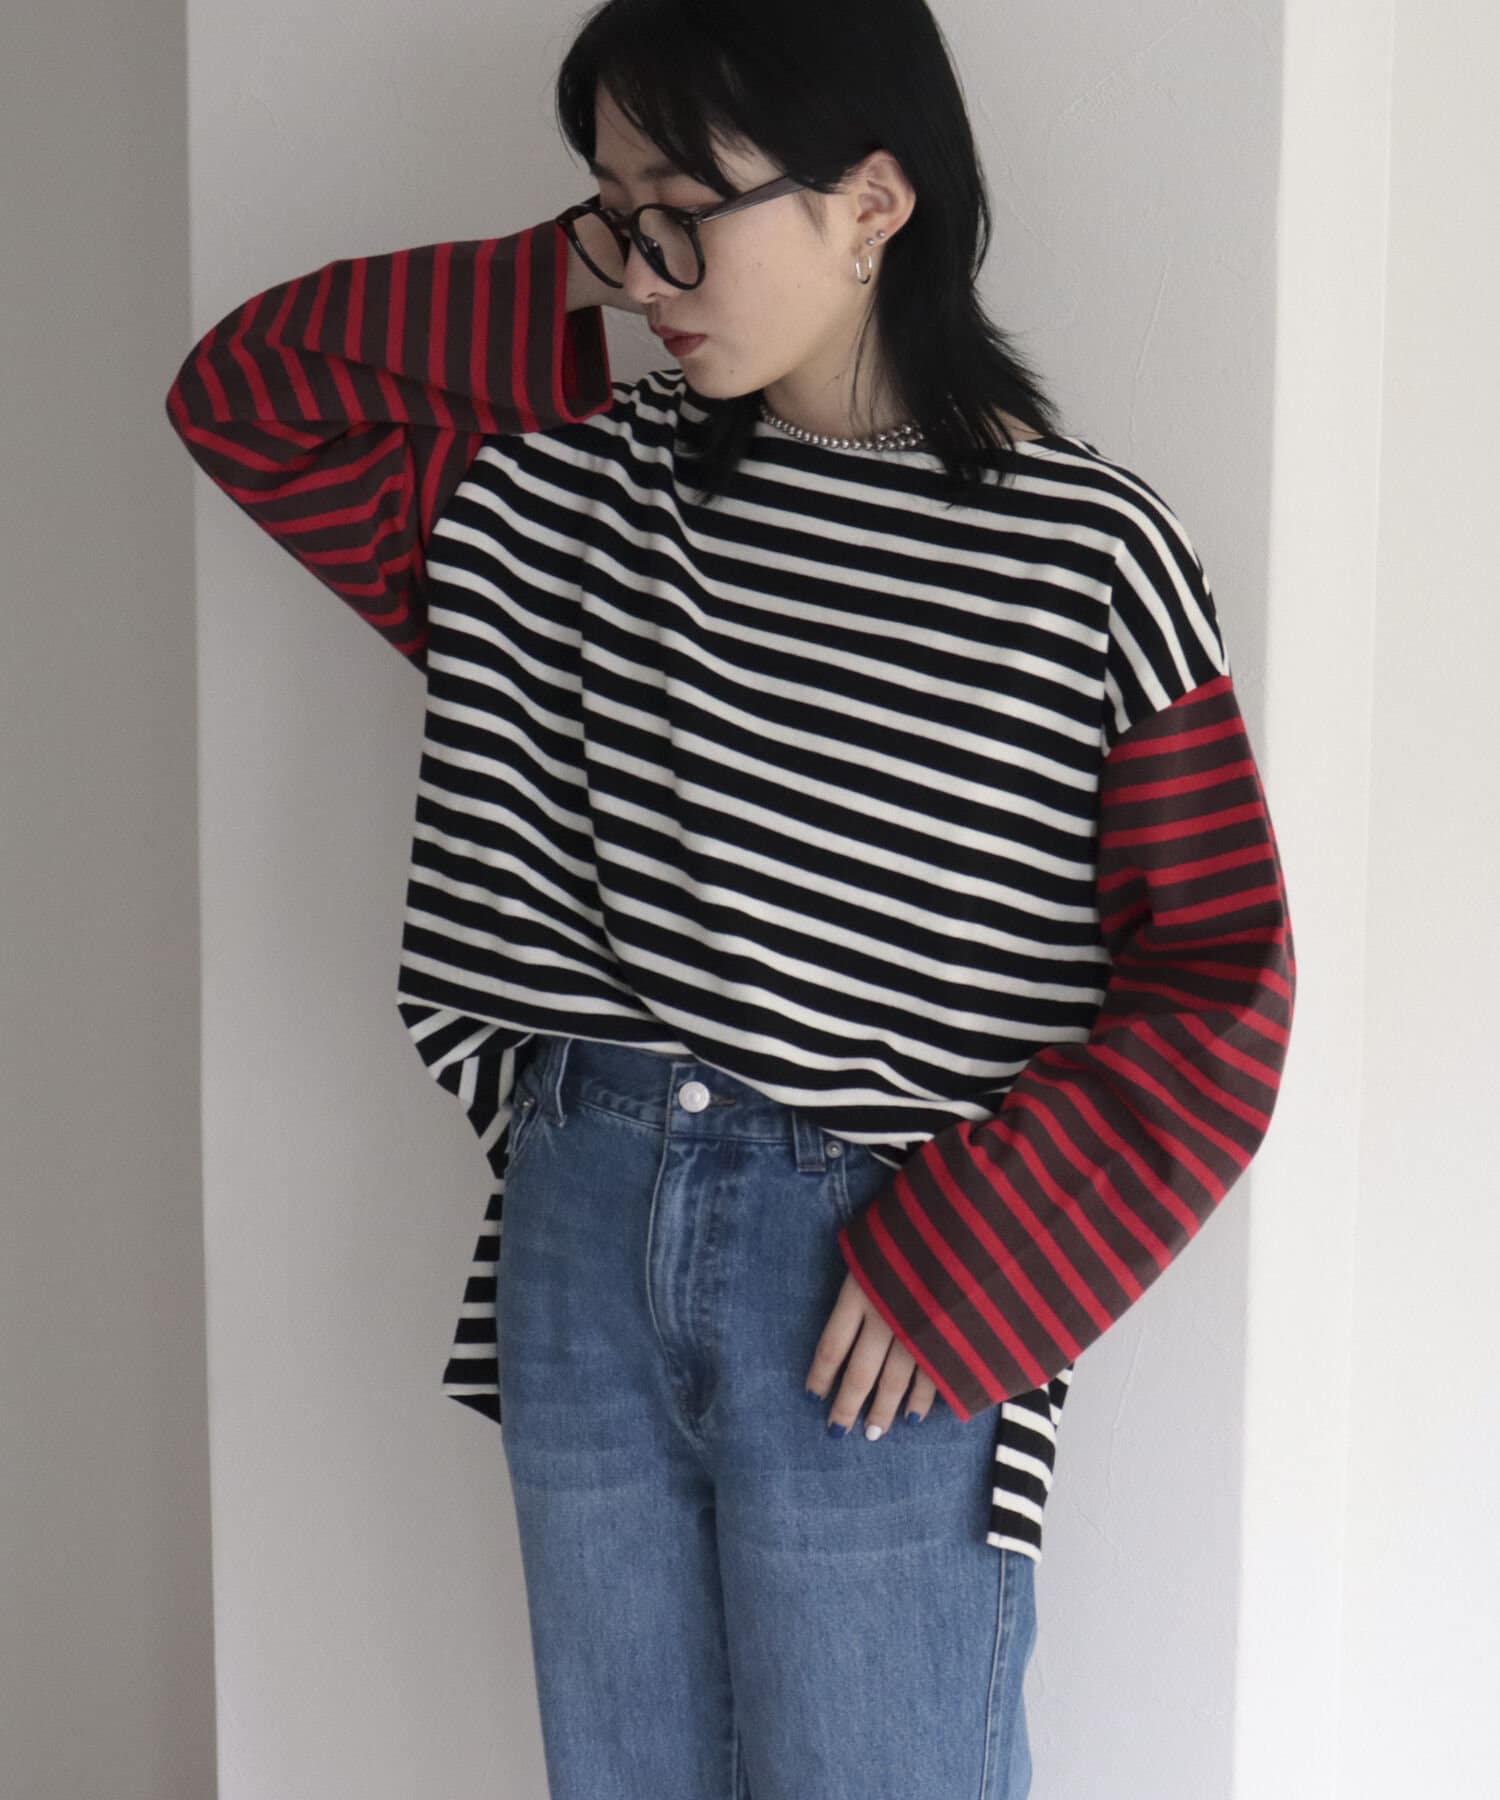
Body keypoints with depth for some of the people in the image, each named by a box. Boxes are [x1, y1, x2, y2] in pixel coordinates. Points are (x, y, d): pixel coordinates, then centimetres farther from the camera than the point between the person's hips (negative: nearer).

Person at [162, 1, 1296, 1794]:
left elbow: (1218, 982, -8)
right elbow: (247, 389, 10)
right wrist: (566, 291, 0)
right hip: (582, 1232, 5)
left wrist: (955, 1262, -15)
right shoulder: (586, 486, 5)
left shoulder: (1088, 553, -9)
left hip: (874, 1305, -5)